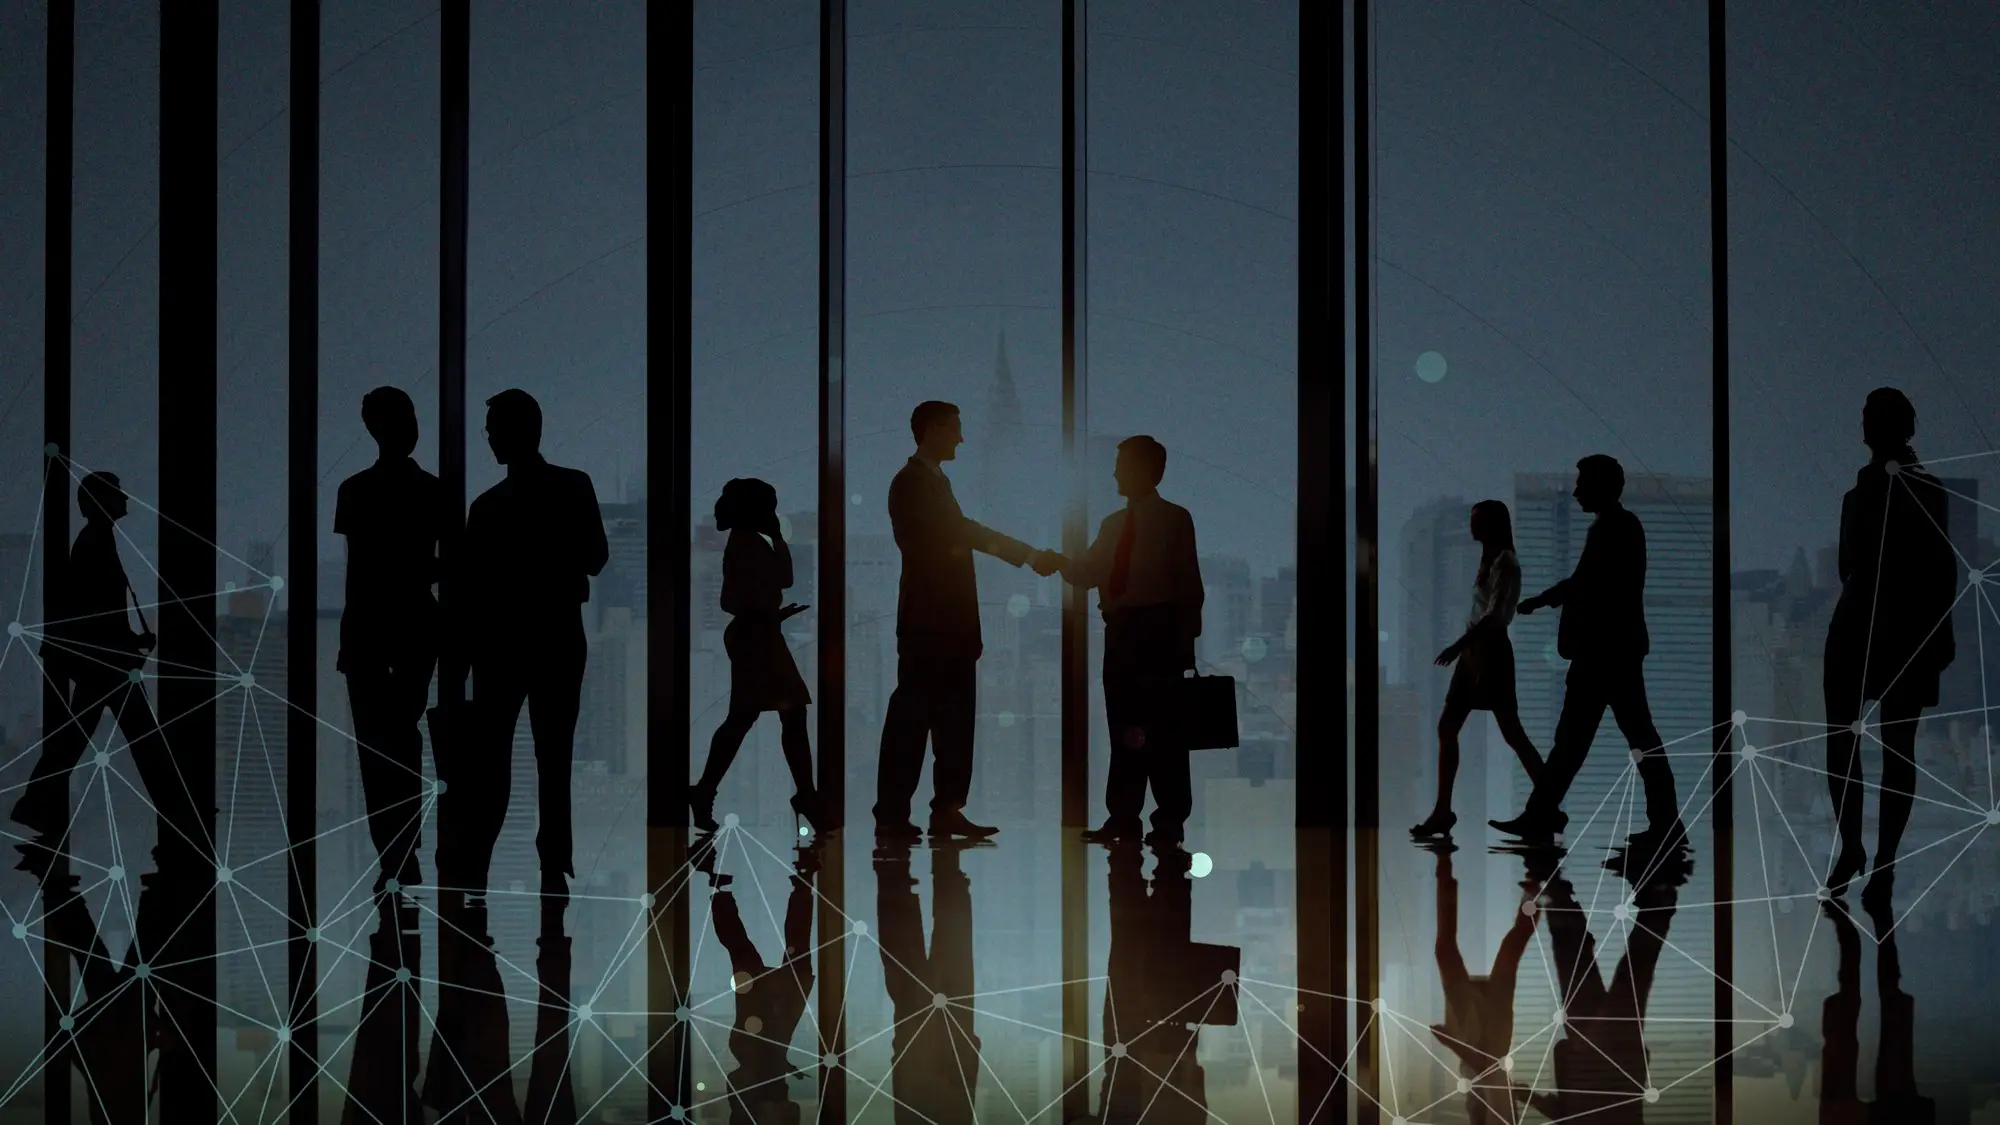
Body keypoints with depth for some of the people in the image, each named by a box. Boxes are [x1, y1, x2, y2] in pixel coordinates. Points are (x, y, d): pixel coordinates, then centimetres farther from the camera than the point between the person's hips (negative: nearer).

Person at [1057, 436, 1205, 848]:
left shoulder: (1174, 519, 1)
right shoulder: (1114, 524, 18)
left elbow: (1189, 584, -2)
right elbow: (1087, 573, 17)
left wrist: (1185, 643, -7)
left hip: (1157, 630, -6)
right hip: (1120, 630, 6)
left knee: (1160, 728, -4)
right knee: (1124, 728, 7)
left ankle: (1170, 821, 2)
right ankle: (1123, 818, 11)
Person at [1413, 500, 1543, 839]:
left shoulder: (1505, 561, -9)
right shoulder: (1490, 560, 17)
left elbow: (1494, 614, -18)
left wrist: (1460, 644, -23)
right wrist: (1465, 647, 12)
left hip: (1491, 651, -9)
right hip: (1476, 651, 9)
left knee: (1511, 733, -7)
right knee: (1447, 727, 3)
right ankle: (1443, 810, 3)